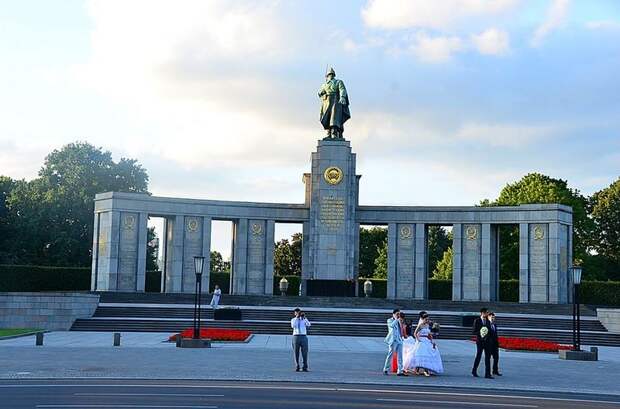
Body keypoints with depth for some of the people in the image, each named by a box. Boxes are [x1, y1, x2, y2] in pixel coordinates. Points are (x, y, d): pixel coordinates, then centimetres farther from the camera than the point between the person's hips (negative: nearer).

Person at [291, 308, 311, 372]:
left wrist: (304, 317, -19)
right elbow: (293, 326, -12)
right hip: (296, 337, 0)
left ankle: (305, 367, -1)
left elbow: (308, 325, -10)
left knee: (305, 352, -4)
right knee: (296, 352, 2)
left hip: (304, 337, 0)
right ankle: (297, 367, 9)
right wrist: (296, 317, -16)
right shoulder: (293, 320, 9)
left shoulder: (304, 319, 10)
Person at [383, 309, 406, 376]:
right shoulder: (390, 320, 1)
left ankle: (400, 371, 0)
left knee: (400, 356, 0)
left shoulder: (398, 321, 20)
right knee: (390, 355, -5)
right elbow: (392, 325, -21)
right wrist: (396, 320, -12)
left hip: (399, 340, 6)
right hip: (393, 340, -6)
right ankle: (385, 370, 5)